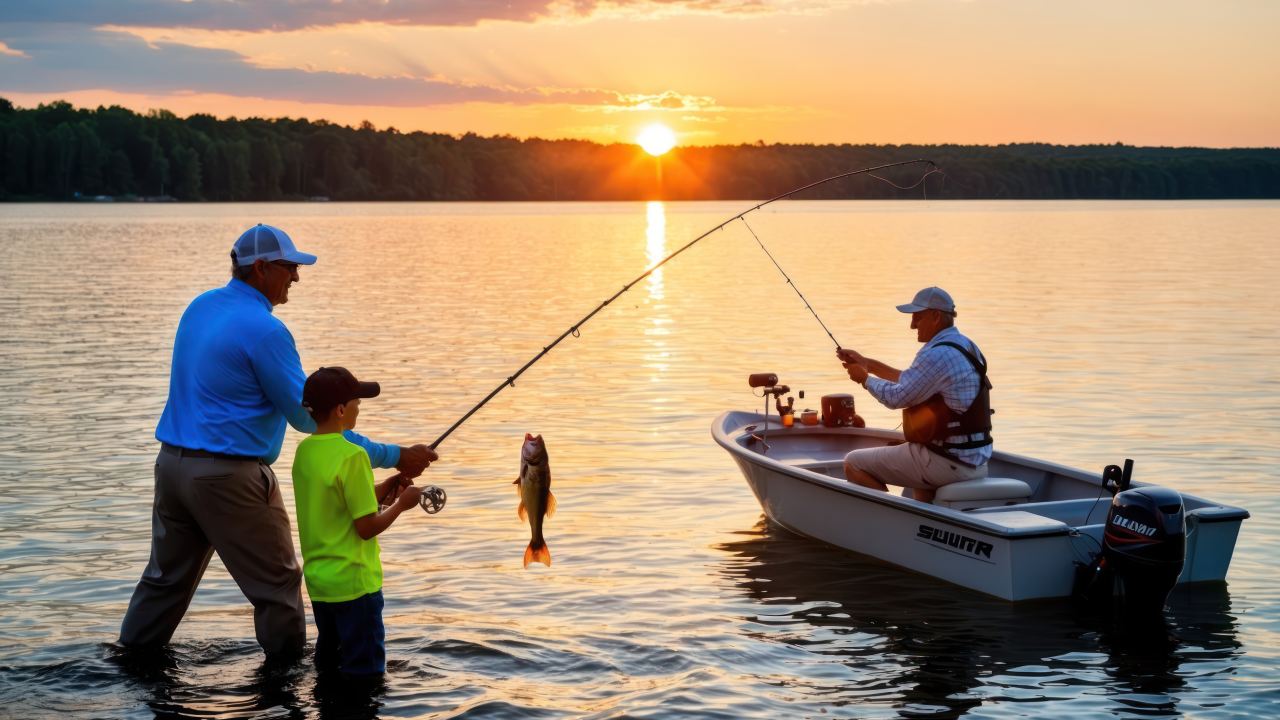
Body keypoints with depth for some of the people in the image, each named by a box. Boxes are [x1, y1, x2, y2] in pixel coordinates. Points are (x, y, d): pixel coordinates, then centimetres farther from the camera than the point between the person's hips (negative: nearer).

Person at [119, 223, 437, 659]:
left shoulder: (200, 307, 9)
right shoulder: (263, 329, -17)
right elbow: (308, 418, -16)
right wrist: (391, 457, -14)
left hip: (172, 462, 8)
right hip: (228, 475, -8)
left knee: (167, 576, 19)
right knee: (276, 584, 3)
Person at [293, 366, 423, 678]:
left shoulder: (304, 451, 5)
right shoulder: (351, 456, -19)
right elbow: (367, 527, -17)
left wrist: (384, 488, 11)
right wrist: (401, 503, -2)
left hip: (317, 580, 8)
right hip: (354, 582, -8)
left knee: (328, 665, 19)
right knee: (366, 674, 0)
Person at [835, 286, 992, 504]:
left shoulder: (938, 355, -19)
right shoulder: (965, 347, 12)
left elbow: (895, 397, -13)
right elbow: (910, 381, 21)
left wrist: (864, 378, 4)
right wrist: (867, 363, 20)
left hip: (947, 464, -10)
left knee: (853, 464, -3)